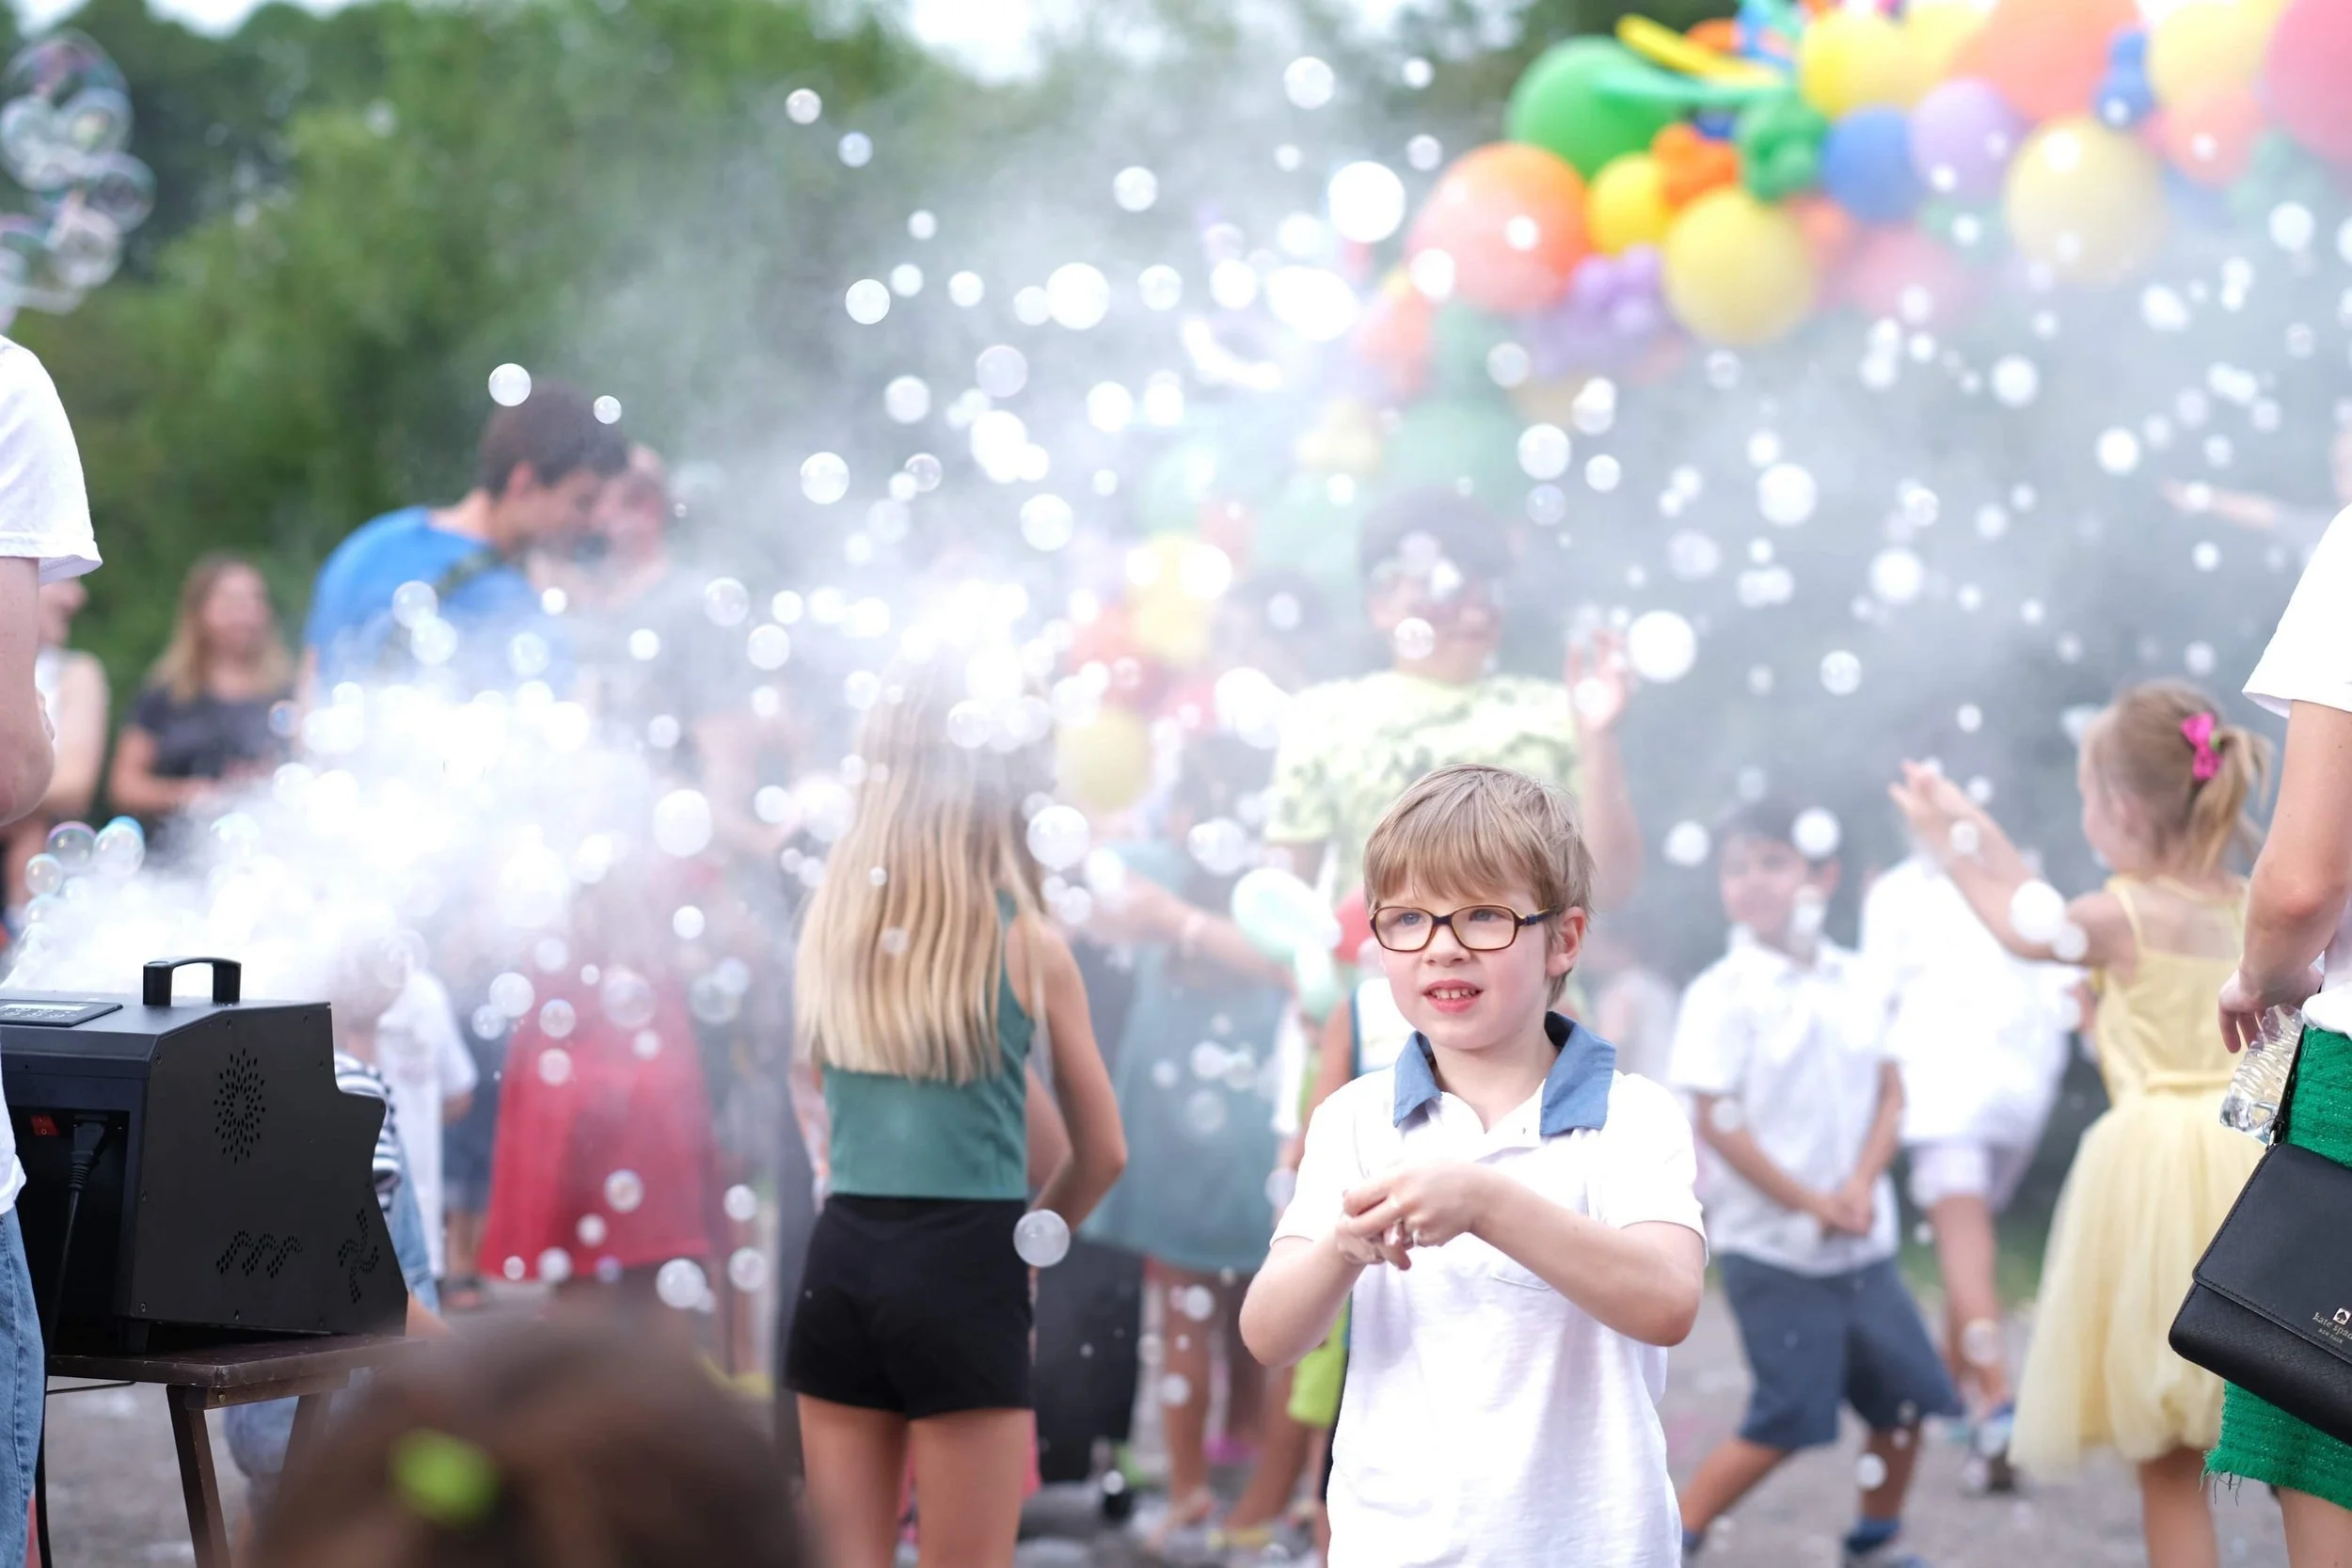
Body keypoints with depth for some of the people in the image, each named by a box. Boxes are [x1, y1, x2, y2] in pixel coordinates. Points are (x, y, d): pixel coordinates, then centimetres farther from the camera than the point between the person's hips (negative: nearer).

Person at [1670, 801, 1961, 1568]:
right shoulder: (1721, 994, -10)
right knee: (1787, 1419, -7)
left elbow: (1890, 1095, 6)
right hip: (1769, 1246, -5)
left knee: (1905, 1397, 8)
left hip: (1862, 1244, 5)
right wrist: (1812, 1203, -13)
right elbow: (1717, 1121, -12)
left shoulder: (1861, 983, 5)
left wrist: (1861, 1185, -11)